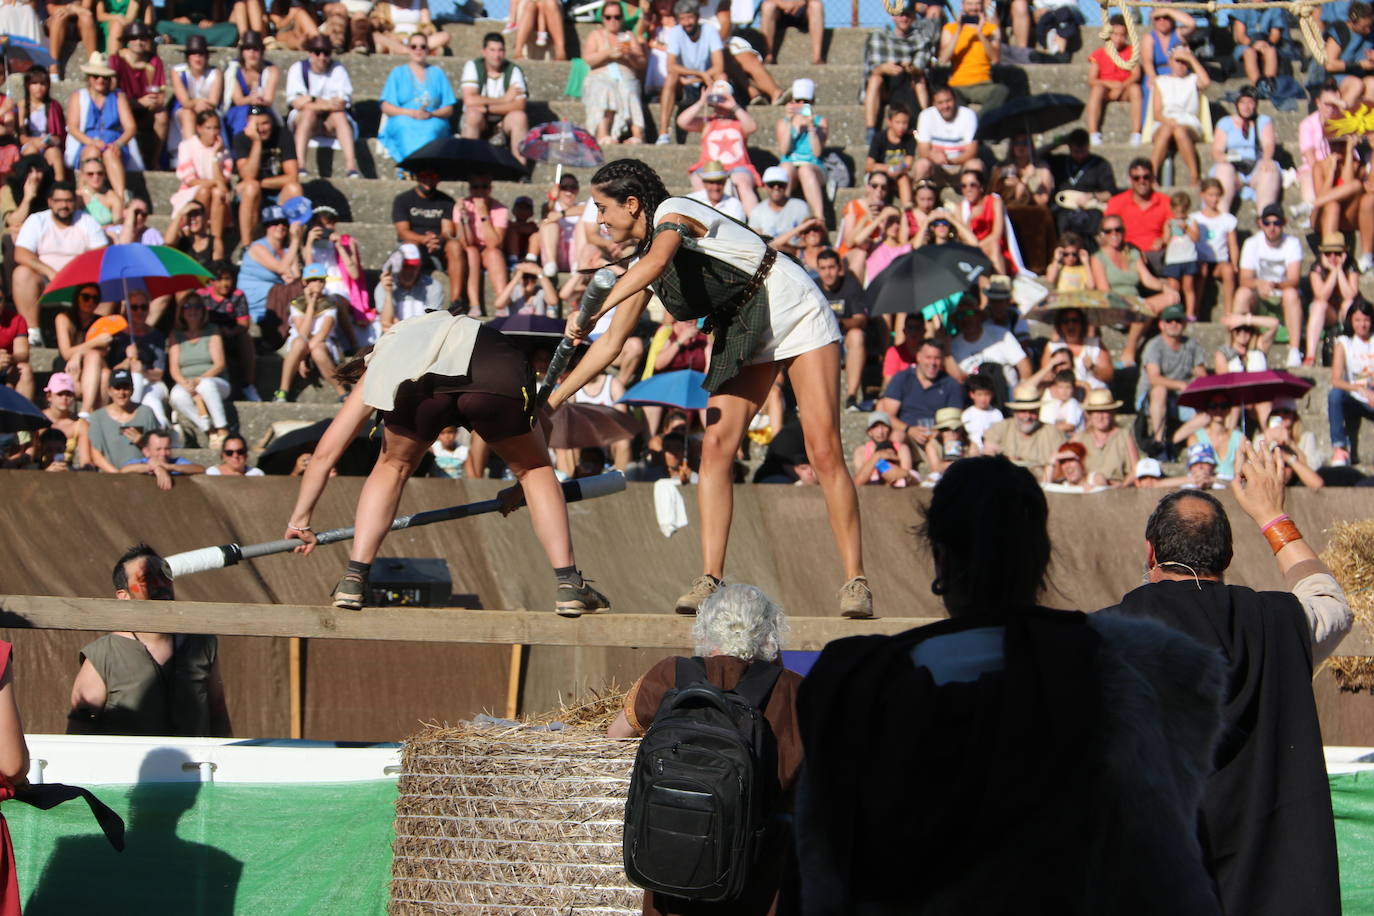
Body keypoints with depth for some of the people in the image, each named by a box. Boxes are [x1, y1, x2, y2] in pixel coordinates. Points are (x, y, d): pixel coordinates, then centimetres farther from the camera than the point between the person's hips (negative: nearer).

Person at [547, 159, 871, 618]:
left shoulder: (674, 212, -16)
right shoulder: (642, 268, 7)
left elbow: (658, 260, -39)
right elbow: (611, 343, 11)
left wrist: (593, 310, -49)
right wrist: (552, 400, 7)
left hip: (797, 314, -8)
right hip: (742, 335, 8)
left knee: (824, 452, -13)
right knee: (716, 446, -8)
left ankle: (855, 582, -12)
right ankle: (710, 579, -10)